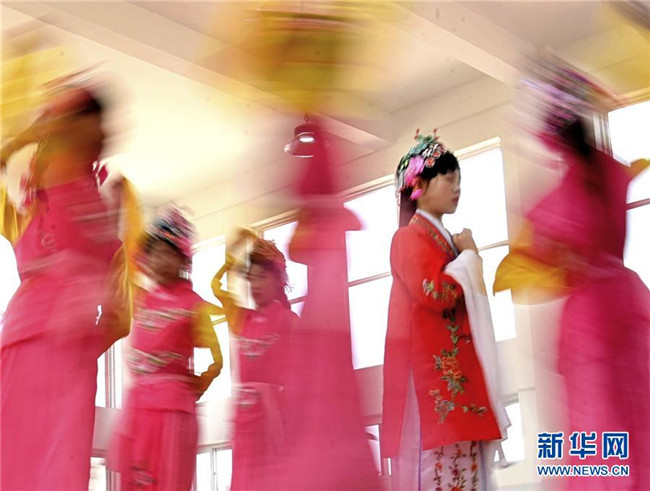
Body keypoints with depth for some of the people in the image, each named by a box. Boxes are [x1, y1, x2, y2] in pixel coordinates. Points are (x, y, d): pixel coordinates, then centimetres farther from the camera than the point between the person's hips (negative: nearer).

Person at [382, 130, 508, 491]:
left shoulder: (442, 238, 20)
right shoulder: (410, 237, -7)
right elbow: (434, 294, -21)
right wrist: (468, 255, -8)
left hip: (456, 368, 9)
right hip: (431, 370, -9)